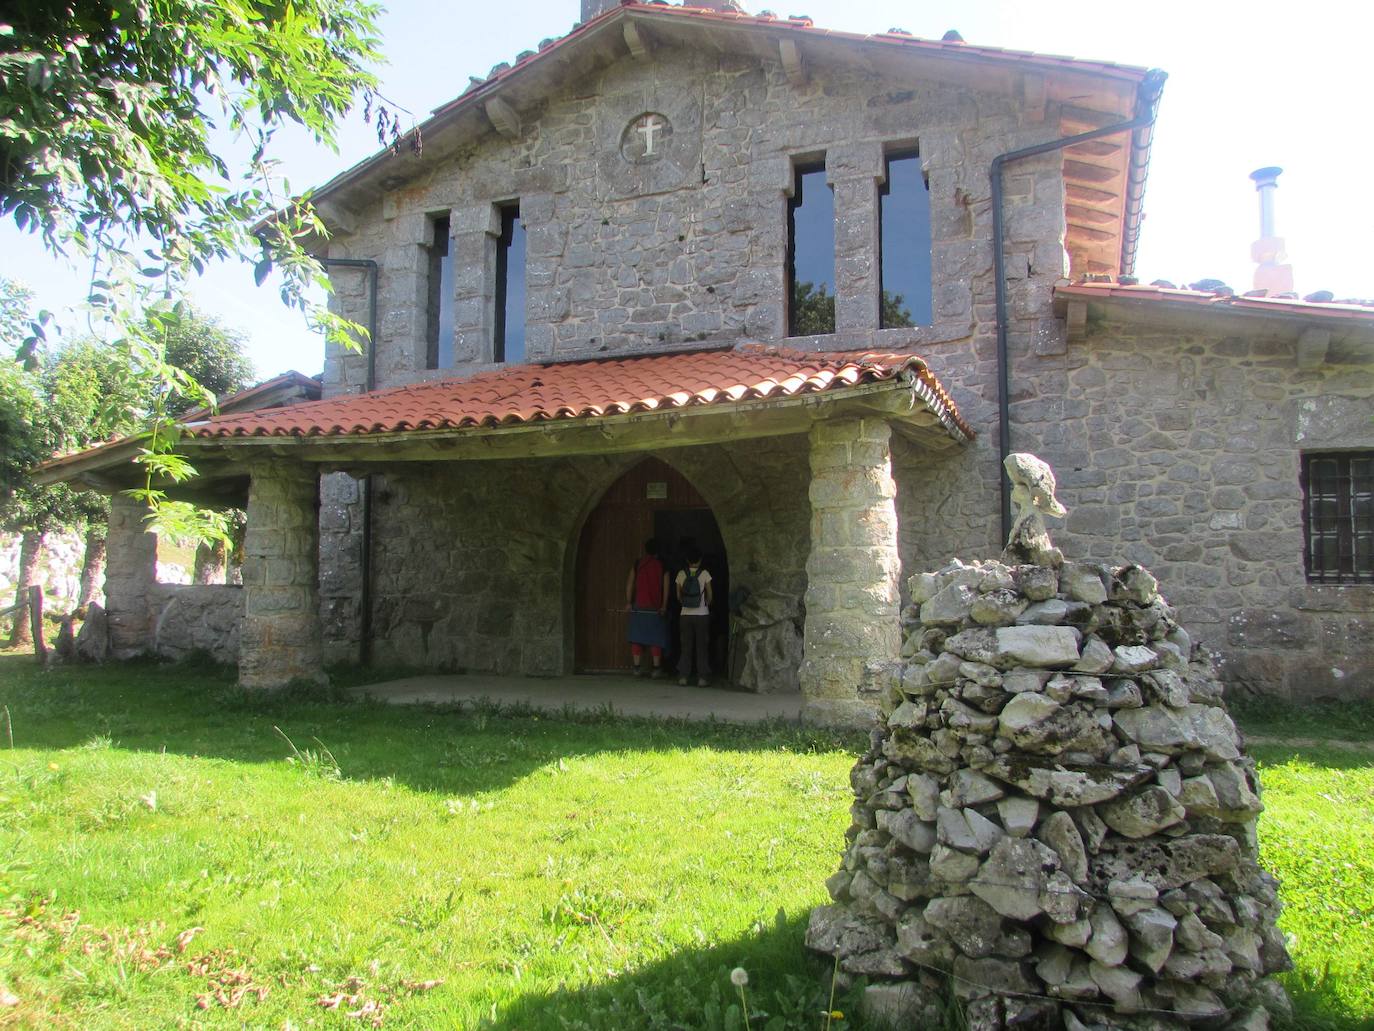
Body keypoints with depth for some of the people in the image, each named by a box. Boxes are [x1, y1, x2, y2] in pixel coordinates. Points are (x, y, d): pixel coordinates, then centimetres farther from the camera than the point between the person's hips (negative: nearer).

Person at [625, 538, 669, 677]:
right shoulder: (662, 566, 0)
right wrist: (664, 606, -2)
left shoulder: (637, 563, 3)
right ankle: (657, 668, 4)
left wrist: (628, 602, 3)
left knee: (637, 638, 5)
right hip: (655, 608, -1)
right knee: (656, 639, 5)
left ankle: (637, 668, 2)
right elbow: (666, 587, -6)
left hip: (638, 607, 1)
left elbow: (629, 583, -1)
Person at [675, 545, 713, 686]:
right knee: (702, 647, 5)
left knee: (686, 647, 8)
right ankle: (702, 678, 3)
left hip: (686, 615, 2)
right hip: (702, 615, -2)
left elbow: (679, 596, 6)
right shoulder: (704, 574, -6)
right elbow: (709, 595, 0)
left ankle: (683, 676, 5)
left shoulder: (681, 574, 0)